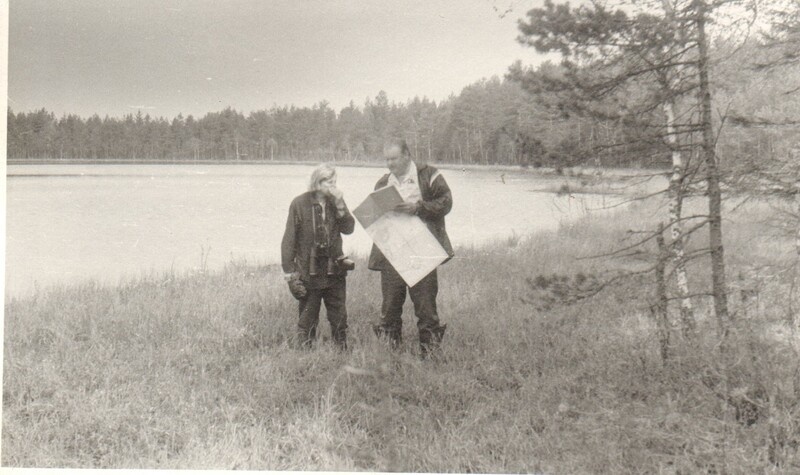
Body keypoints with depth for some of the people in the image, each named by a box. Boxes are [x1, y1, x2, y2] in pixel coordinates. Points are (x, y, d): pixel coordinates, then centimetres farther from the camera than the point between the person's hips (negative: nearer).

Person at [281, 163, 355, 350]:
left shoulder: (336, 202, 5)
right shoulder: (300, 204, -8)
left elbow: (349, 228, -5)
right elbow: (289, 239, -7)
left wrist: (340, 205, -15)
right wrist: (289, 272, -9)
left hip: (335, 270, 4)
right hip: (309, 272, -4)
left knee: (339, 319, 10)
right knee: (307, 321, 5)